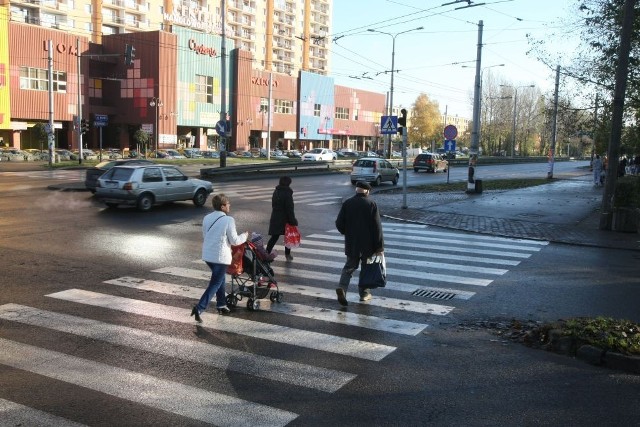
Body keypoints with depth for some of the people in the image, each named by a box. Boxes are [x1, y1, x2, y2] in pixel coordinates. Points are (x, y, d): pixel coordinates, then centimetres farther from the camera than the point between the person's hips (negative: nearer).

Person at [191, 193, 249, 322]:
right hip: (220, 256, -7)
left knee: (219, 279, 25)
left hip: (207, 255, 7)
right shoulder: (228, 220, -15)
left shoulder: (207, 218, 6)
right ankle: (199, 308, -11)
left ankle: (221, 305, 32)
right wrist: (245, 235, 7)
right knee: (215, 284, 0)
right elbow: (234, 241, -10)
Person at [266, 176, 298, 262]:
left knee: (274, 237, 9)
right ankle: (287, 255, 19)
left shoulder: (276, 192, 6)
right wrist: (293, 221, -11)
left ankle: (267, 253, 0)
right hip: (285, 219, -6)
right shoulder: (287, 193, -16)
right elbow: (290, 209, -17)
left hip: (275, 218, 6)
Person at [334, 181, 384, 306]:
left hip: (351, 243, 2)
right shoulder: (371, 204, -10)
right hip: (367, 244, -2)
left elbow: (339, 223, -1)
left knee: (349, 267, 12)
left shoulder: (347, 203, -3)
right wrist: (379, 246, -8)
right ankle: (364, 293, 20)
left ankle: (342, 287, -10)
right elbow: (377, 227, -12)